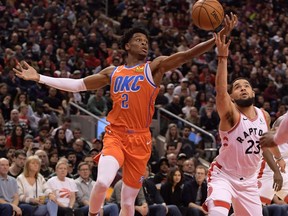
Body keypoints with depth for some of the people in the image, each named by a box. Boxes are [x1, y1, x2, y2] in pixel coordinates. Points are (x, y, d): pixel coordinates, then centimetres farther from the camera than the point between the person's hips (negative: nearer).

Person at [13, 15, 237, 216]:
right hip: (115, 135, 1)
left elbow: (188, 54, -7)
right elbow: (77, 85, 19)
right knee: (102, 183, -26)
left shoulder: (155, 67, 5)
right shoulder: (113, 72, 13)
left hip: (140, 139, 0)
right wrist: (39, 78, 16)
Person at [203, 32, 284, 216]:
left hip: (249, 181, 6)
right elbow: (220, 90, -37)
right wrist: (223, 57, -44)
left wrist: (276, 170, 18)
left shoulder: (264, 116, 2)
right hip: (223, 176, -6)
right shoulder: (231, 114, -16)